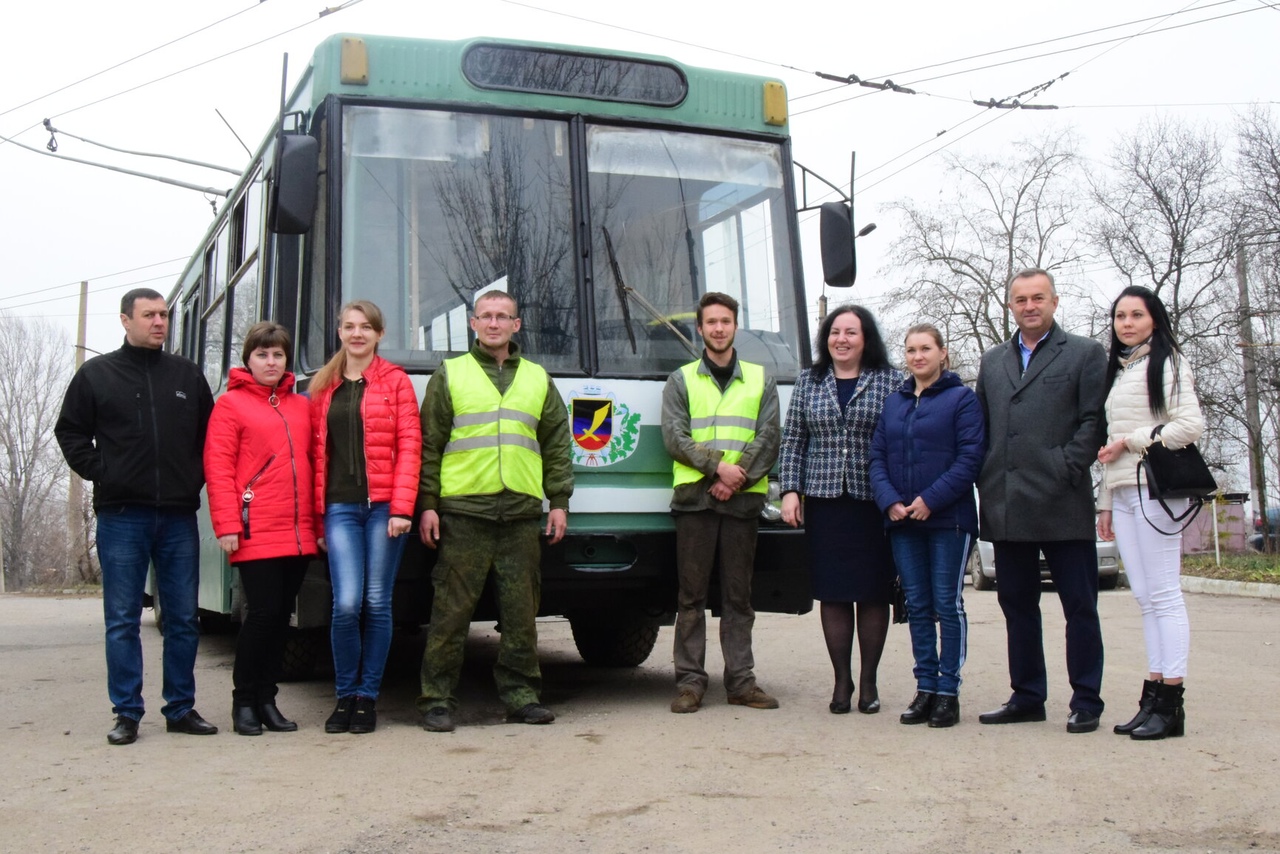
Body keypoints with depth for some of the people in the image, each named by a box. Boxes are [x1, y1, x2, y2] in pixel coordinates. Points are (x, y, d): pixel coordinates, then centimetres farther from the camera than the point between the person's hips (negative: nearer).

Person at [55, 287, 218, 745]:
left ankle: (181, 708, 15)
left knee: (183, 619, 6)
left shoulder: (187, 375, 11)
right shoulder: (96, 374, 6)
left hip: (179, 514, 2)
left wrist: (197, 476, 4)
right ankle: (126, 713, 9)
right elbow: (70, 432, 8)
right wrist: (100, 471, -3)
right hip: (122, 515, -2)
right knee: (123, 621, 2)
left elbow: (211, 434, 17)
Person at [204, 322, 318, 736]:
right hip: (256, 534, -5)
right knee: (263, 613, -6)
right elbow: (218, 469, -5)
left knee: (282, 616, 9)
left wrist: (318, 523, 12)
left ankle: (266, 699, 19)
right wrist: (226, 526, -13)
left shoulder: (302, 406, 15)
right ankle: (243, 701, 9)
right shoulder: (231, 404, 1)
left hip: (299, 535, 5)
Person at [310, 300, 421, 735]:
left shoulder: (395, 381, 5)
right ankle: (345, 695, 8)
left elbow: (409, 446, -1)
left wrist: (402, 507, -10)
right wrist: (317, 517, 8)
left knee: (377, 604, 2)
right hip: (339, 508, 2)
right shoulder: (323, 387, 14)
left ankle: (367, 697, 14)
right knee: (347, 604, -8)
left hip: (383, 507, -1)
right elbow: (316, 454, 13)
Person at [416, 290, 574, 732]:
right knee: (451, 611, -2)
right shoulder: (449, 375, 9)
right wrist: (427, 504, -2)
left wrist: (560, 502, 9)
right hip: (463, 512, -2)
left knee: (521, 612, 5)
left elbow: (557, 446, 17)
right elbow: (429, 444, 5)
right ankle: (437, 700, 6)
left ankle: (521, 695, 14)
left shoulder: (538, 380, 16)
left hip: (521, 513, 3)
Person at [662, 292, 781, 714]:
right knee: (692, 595, 0)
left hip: (743, 500, 1)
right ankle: (690, 680, 5)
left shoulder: (760, 380, 14)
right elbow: (674, 437, 0)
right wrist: (717, 466, -14)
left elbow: (768, 439, 4)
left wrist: (738, 478, -10)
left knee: (739, 595, 5)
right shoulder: (681, 380, 11)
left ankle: (741, 680, 10)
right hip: (694, 498, -1)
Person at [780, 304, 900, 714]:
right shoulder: (808, 382, 11)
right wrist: (790, 490, 1)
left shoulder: (890, 381, 4)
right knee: (833, 593, 4)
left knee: (874, 593, 3)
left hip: (874, 502, -2)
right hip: (823, 501, 2)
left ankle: (868, 681, 15)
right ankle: (841, 681, 14)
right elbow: (792, 442, 11)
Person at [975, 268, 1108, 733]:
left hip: (1061, 504, -5)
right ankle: (1027, 696, 20)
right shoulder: (992, 360, 17)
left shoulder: (1084, 353, 4)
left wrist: (1067, 470, -13)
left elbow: (1094, 420, -4)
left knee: (1079, 606, 2)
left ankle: (1085, 701, 10)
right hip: (1006, 507, 5)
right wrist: (987, 484, 5)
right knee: (1017, 604, 11)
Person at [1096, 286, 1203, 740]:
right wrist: (1106, 501, 17)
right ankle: (1153, 696, 9)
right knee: (1145, 598, 7)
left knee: (1164, 595, -7)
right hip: (1122, 494, 8)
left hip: (1155, 490, -8)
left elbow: (1190, 425, -14)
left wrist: (1130, 441, -10)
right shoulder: (1117, 371, 20)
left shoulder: (1167, 364, -2)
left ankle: (1170, 703, -4)